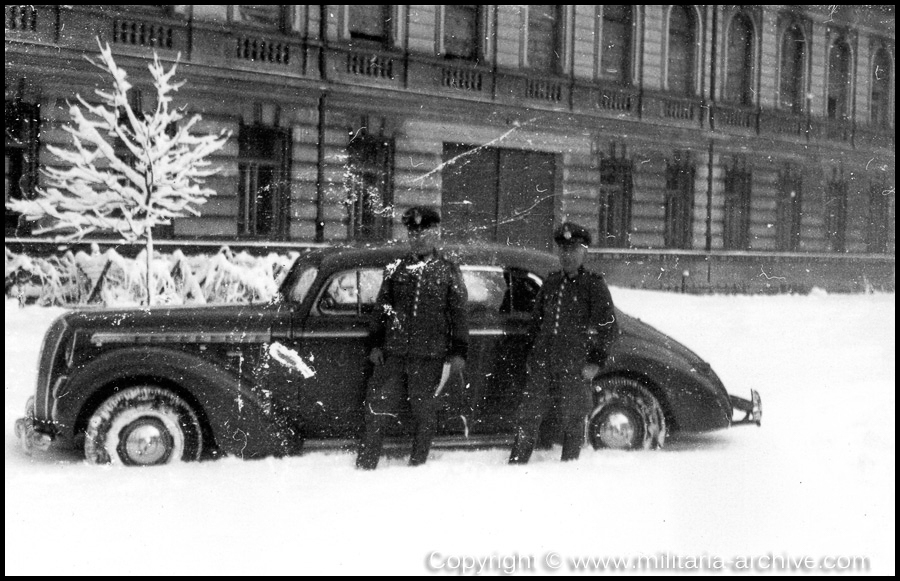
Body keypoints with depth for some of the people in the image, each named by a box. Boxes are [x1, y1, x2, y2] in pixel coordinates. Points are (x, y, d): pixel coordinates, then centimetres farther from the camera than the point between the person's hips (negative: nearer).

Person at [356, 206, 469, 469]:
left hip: (429, 357, -2)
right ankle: (364, 465, 9)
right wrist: (375, 344, 6)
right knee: (378, 409, 1)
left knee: (424, 414, 5)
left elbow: (458, 315, 4)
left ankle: (417, 465, 18)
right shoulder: (396, 269, 10)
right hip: (393, 353, 2)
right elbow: (381, 308, 14)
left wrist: (458, 352, -2)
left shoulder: (449, 272, 5)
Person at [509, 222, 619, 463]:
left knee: (572, 423, 3)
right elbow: (535, 321, 21)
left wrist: (595, 361, -8)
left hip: (575, 367, -4)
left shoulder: (594, 285, -1)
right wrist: (531, 355, 14)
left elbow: (609, 327, -3)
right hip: (542, 364, 4)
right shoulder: (551, 283, 13)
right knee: (528, 416, 3)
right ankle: (516, 465, 11)